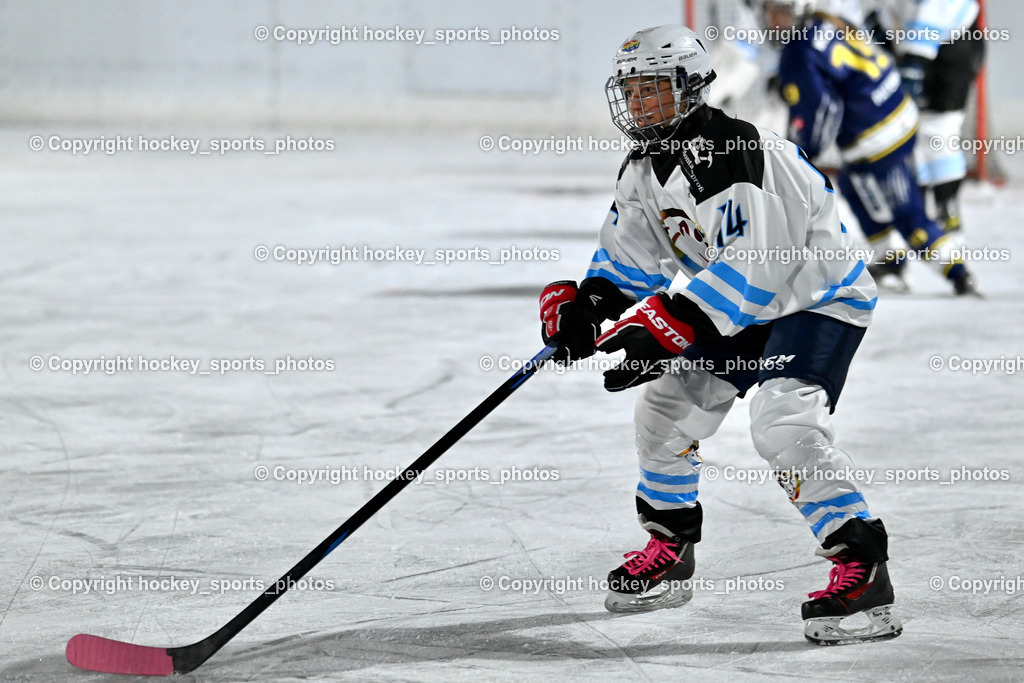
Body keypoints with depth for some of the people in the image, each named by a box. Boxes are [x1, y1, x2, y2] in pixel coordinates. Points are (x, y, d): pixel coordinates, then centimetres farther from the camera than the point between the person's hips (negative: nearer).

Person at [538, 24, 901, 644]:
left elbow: (749, 268, -34)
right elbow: (632, 257, 8)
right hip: (743, 310, 10)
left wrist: (663, 326, -36)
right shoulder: (647, 170, 3)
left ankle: (863, 567, -26)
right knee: (669, 403, 8)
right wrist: (583, 304, -12)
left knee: (785, 421, -28)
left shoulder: (734, 156, -28)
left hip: (821, 297, -10)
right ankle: (671, 549, 25)